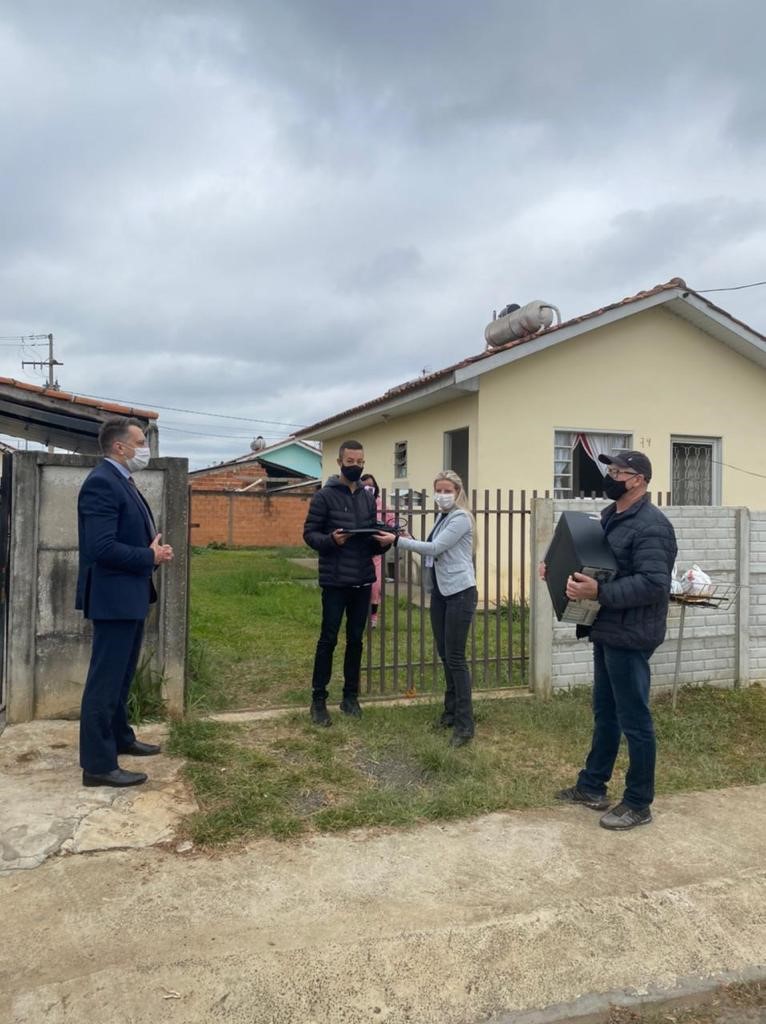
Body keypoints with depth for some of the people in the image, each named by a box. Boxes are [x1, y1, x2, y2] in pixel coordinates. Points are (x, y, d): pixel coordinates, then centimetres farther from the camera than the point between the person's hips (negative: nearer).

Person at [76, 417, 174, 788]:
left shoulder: (121, 481, 13)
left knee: (121, 674, 21)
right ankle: (98, 764, 6)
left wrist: (154, 551, 1)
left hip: (129, 595, 11)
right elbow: (101, 547, -27)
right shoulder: (101, 482, -19)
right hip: (113, 596, -11)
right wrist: (150, 557, -17)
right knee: (105, 679, -3)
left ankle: (119, 738, 36)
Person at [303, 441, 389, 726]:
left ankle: (351, 696, 23)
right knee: (328, 639, 0)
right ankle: (318, 699, 12)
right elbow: (309, 534, -6)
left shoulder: (368, 498, 12)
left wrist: (383, 541, -6)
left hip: (363, 581, 5)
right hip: (335, 582, -5)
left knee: (356, 639, 12)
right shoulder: (325, 496, -5)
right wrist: (331, 539, -25)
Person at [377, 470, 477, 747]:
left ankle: (465, 724, -2)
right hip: (439, 591, 9)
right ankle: (451, 711, 26)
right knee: (444, 654, 13)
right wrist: (407, 541, 2)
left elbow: (435, 548, -18)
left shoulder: (461, 518, -12)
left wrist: (397, 541, -15)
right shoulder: (442, 517, 15)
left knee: (455, 656, -8)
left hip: (460, 592, -9)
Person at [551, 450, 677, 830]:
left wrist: (599, 592, -32)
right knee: (604, 713, 19)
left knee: (634, 719, 2)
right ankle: (592, 786, 32)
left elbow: (653, 583, -27)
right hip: (606, 631, 10)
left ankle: (638, 804, 16)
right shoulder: (610, 516, 12)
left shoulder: (651, 525, -19)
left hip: (629, 636, -10)